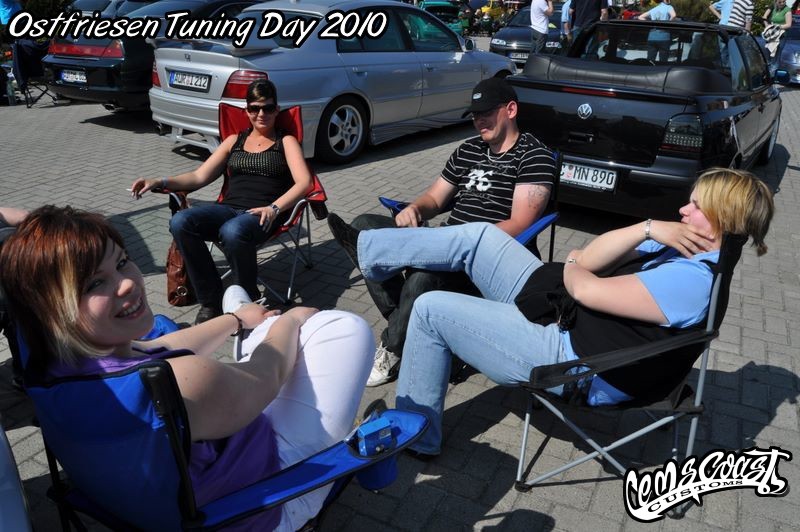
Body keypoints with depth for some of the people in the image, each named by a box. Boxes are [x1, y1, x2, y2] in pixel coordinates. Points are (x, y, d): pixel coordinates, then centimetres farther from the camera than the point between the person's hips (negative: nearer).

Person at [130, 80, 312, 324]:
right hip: (228, 209, 4)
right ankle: (211, 301, -17)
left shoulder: (286, 142, 14)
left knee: (232, 232, -40)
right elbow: (199, 177, 19)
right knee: (180, 222, -27)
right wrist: (160, 182, 2)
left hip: (262, 215, -4)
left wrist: (274, 208, -20)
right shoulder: (234, 141, 25)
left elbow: (304, 182, -3)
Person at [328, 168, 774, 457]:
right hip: (558, 314, 10)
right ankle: (369, 249, 15)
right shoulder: (681, 250, 8)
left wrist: (571, 268, -1)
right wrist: (648, 228, -12)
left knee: (431, 310, -9)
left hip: (570, 364, -9)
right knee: (480, 236, 2)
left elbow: (587, 289, -23)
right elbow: (592, 258, 1)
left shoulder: (695, 280, -23)